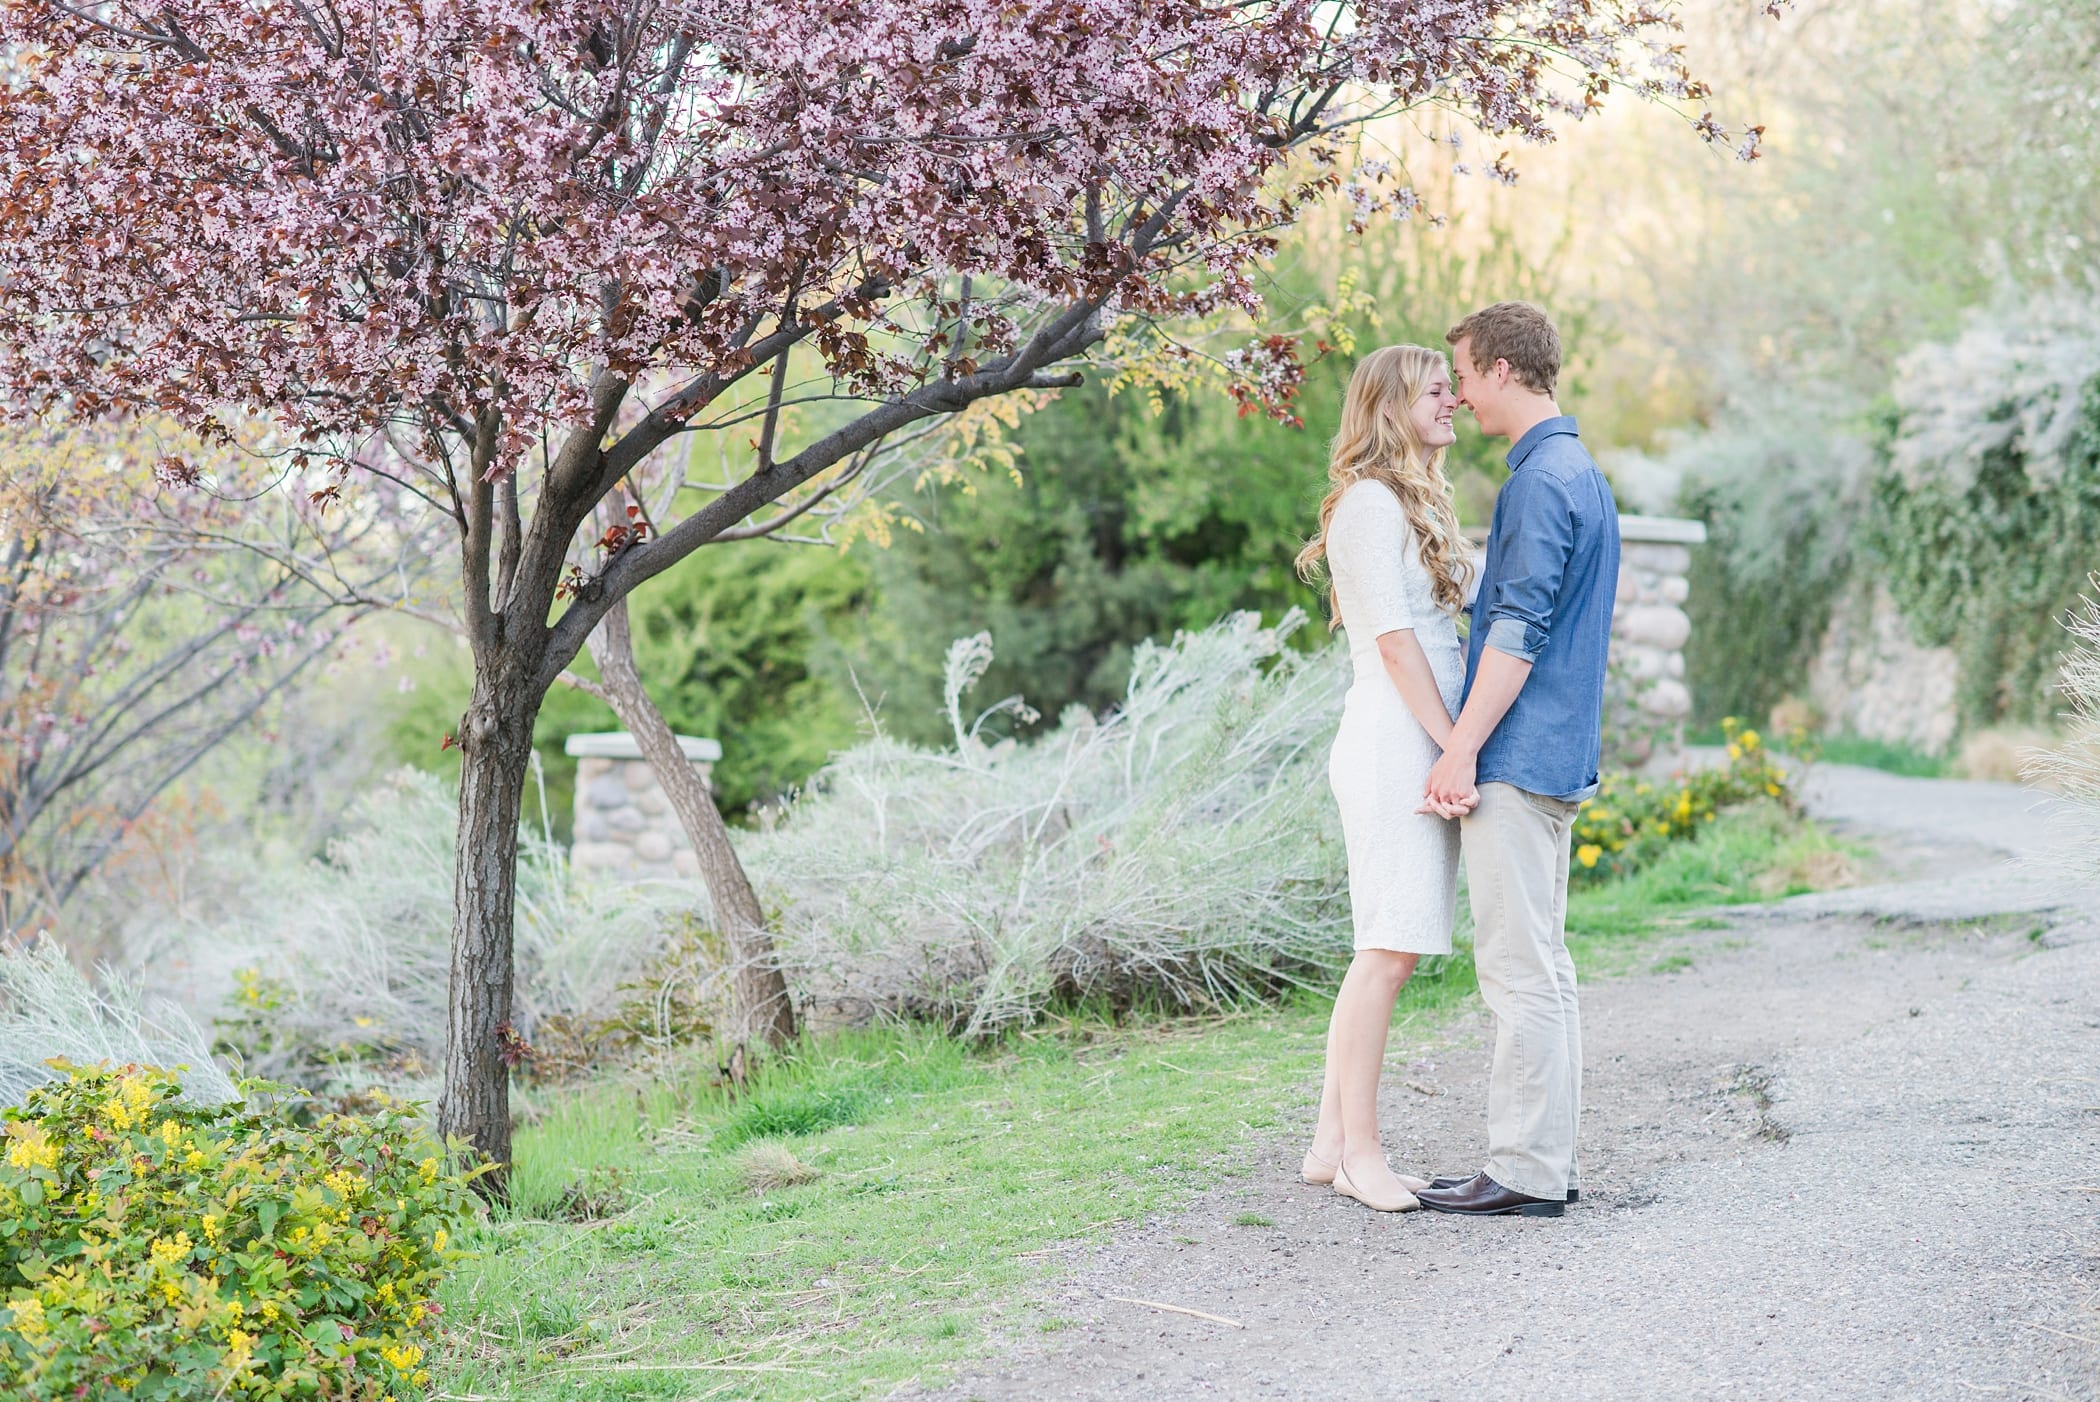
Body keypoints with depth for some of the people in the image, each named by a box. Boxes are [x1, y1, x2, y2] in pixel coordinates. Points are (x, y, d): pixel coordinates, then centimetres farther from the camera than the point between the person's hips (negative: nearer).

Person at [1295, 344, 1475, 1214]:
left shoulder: (1417, 505, 21)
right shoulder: (1370, 504, -9)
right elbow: (1393, 642, -14)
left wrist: (1457, 748, 12)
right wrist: (1453, 748, -16)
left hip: (1425, 746, 10)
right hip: (1396, 744, -10)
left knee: (1387, 953, 9)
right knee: (1388, 953, -8)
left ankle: (1333, 1143, 13)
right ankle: (1358, 1149, -3)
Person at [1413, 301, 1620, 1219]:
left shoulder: (1541, 479, -14)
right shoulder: (1580, 473, 18)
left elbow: (1519, 628, -19)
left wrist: (1462, 750, -18)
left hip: (1516, 760, -10)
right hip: (1556, 756, 10)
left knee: (1519, 969, -7)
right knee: (1541, 964, 12)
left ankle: (1526, 1171, -4)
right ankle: (1550, 1159, 16)